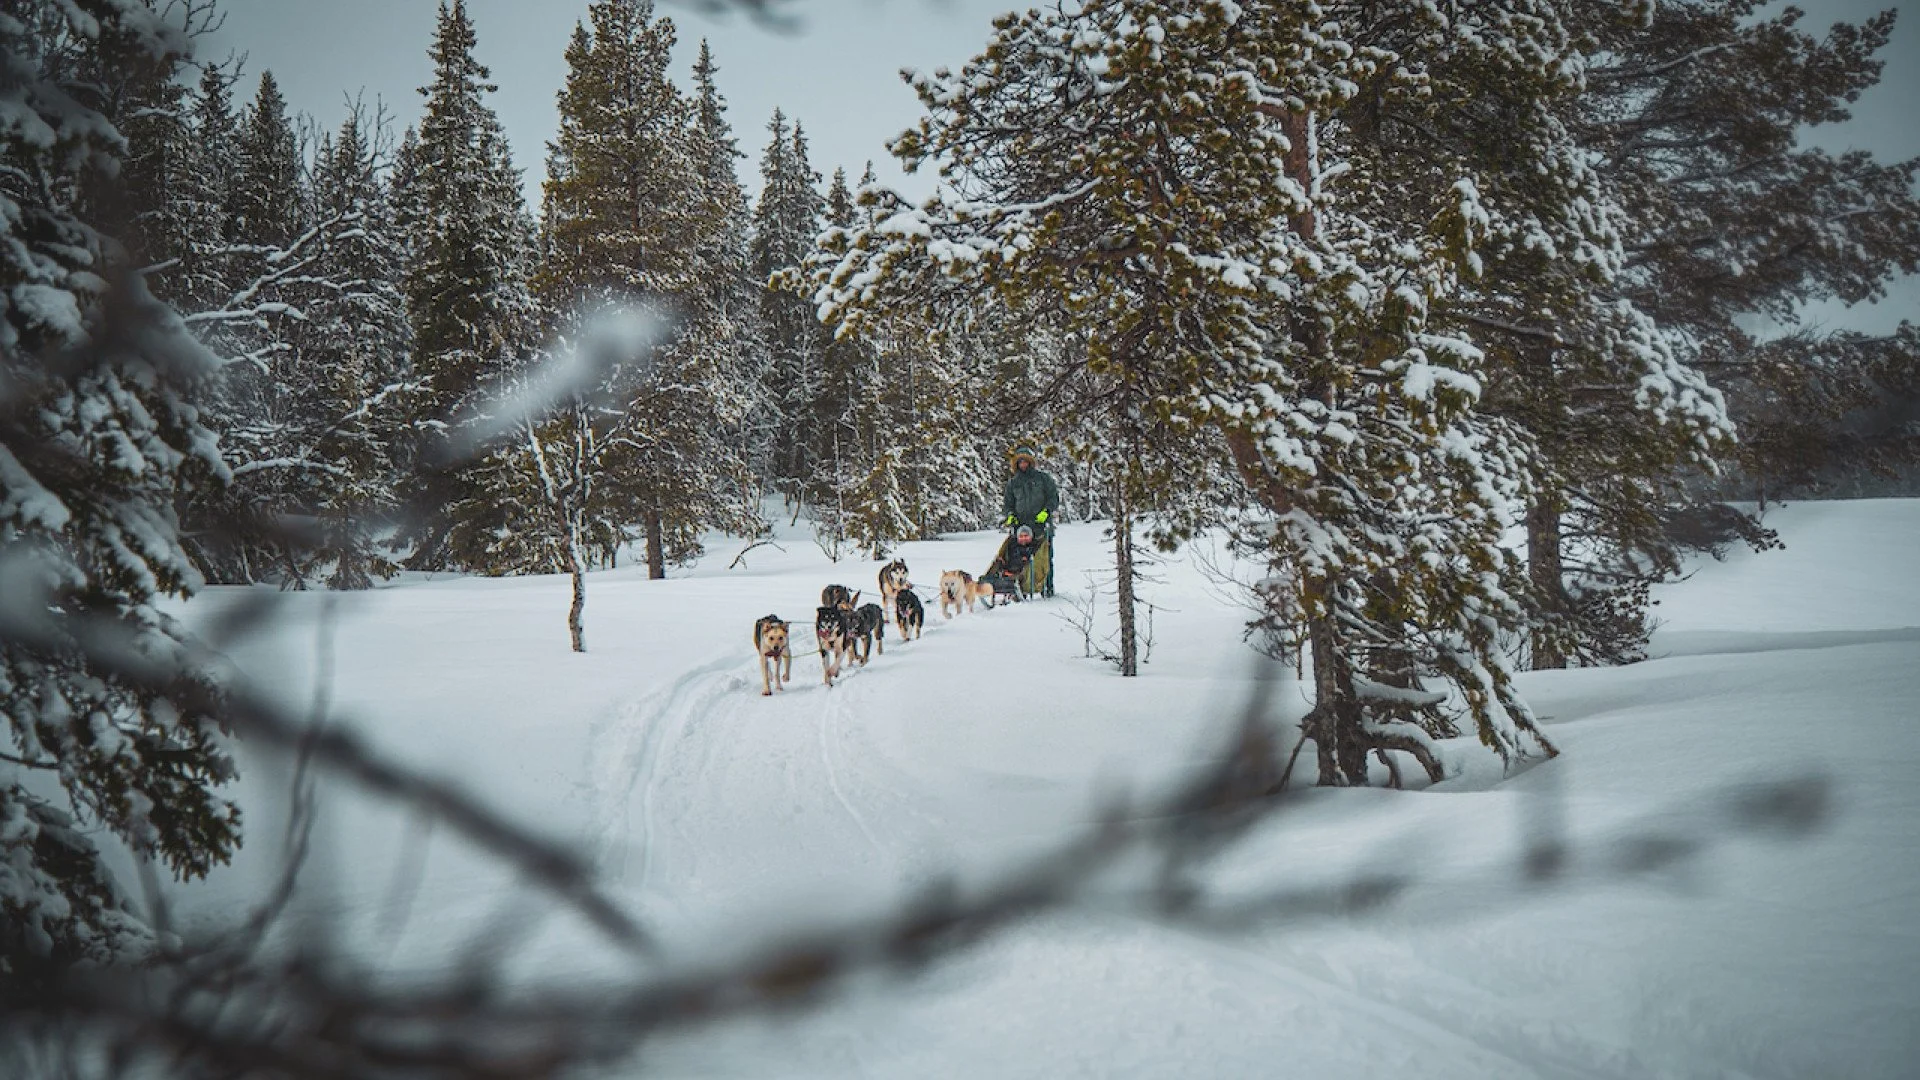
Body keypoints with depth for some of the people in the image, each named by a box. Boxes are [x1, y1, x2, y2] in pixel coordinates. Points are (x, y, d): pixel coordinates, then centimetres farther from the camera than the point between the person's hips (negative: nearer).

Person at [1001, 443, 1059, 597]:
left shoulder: (1042, 478, 7)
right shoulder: (1012, 482, 15)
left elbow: (1053, 497, 4)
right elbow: (1008, 502, 19)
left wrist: (1046, 511, -11)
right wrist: (1010, 515, 0)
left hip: (1042, 524, -2)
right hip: (1022, 525, 2)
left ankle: (1048, 587, 5)